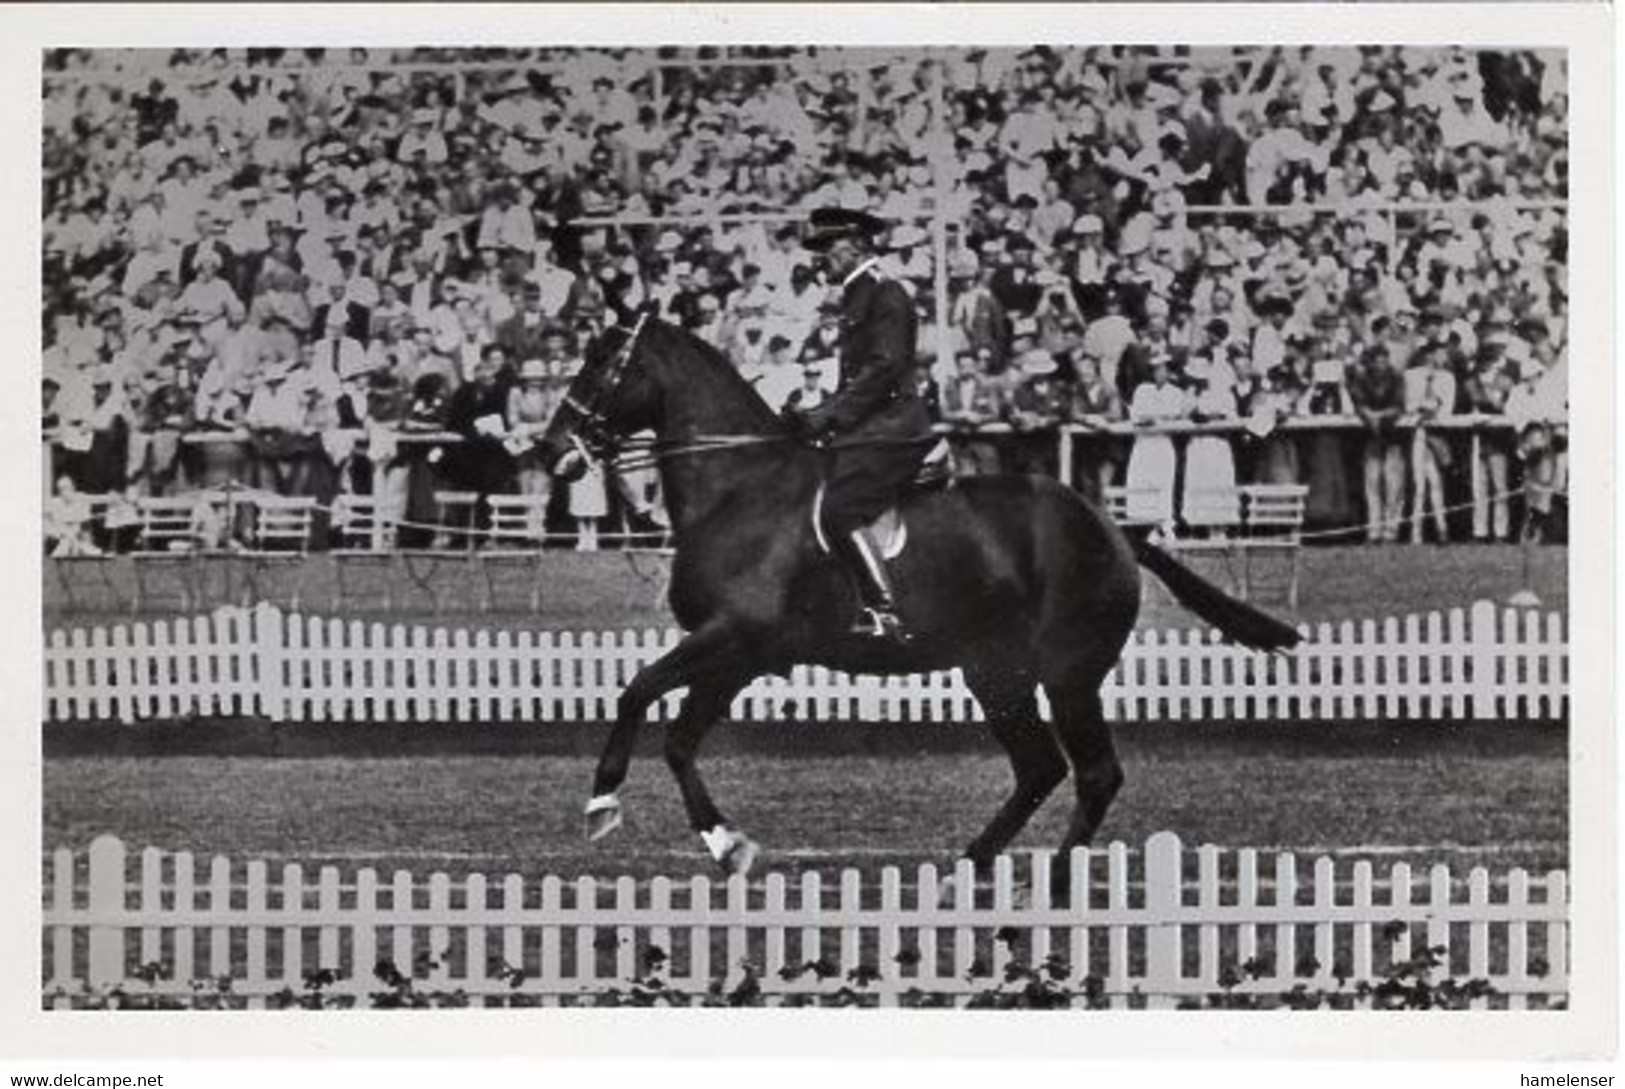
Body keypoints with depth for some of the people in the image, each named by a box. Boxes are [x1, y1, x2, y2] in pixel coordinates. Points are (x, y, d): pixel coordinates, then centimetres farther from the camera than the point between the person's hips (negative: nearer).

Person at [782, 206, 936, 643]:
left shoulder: (885, 296, -7)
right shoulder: (857, 299, 22)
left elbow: (884, 367, -17)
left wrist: (830, 415, -19)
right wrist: (817, 416, 11)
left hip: (887, 429, -10)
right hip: (866, 429, 10)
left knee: (840, 512, -21)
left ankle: (884, 613, -23)